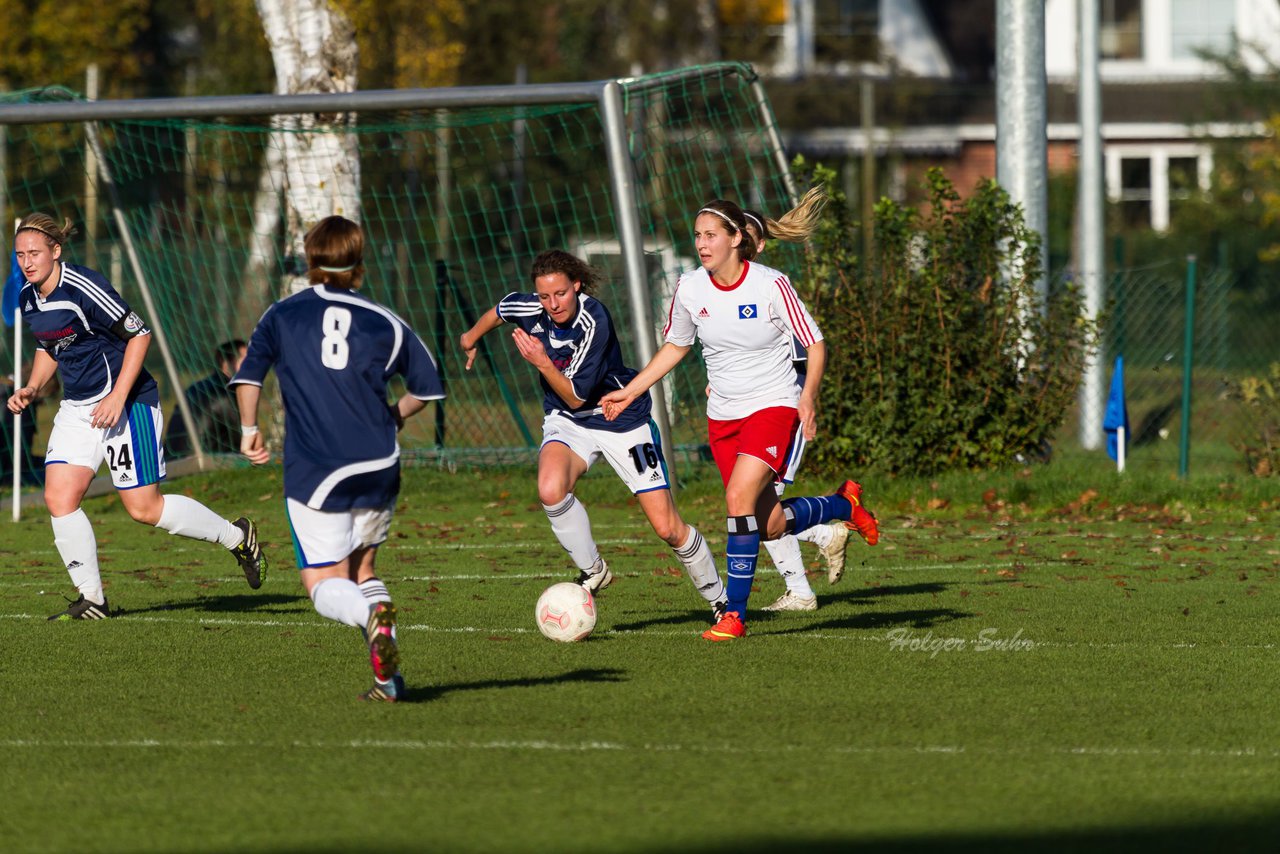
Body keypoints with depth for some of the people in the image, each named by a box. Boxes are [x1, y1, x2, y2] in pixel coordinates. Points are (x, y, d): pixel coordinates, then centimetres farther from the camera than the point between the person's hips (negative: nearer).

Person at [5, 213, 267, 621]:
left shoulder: (83, 288, -22)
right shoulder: (27, 298, 4)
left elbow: (139, 334, -18)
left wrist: (118, 396, -21)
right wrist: (31, 388, 4)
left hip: (127, 402, -8)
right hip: (77, 408, 8)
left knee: (144, 508, -5)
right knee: (58, 498, -7)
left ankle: (237, 537, 15)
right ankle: (91, 599, 3)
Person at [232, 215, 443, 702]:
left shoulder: (283, 315, 5)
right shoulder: (384, 323, 6)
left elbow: (248, 375, 0)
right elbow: (427, 387, 12)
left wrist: (249, 432, 15)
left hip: (314, 472, -2)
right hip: (378, 468, 2)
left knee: (323, 583, 0)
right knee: (363, 568, 20)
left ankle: (372, 617, -34)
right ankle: (388, 678, 7)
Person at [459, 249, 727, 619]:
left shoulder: (594, 321, -28)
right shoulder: (530, 309, -15)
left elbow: (576, 396, -25)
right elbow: (499, 311, 12)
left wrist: (543, 364, -38)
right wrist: (472, 338, 29)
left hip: (621, 419, -3)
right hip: (567, 422, 3)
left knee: (667, 527, -4)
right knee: (550, 489, -31)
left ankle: (718, 599, 21)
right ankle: (593, 572, -7)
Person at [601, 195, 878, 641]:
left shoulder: (771, 286, -16)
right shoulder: (690, 289, -3)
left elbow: (815, 343, -9)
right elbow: (675, 346, 14)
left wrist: (808, 397, -24)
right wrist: (629, 392, 10)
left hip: (774, 405, -5)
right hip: (723, 416, 5)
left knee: (739, 497, -24)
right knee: (770, 526, 7)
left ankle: (734, 614, -15)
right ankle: (843, 504, 39)